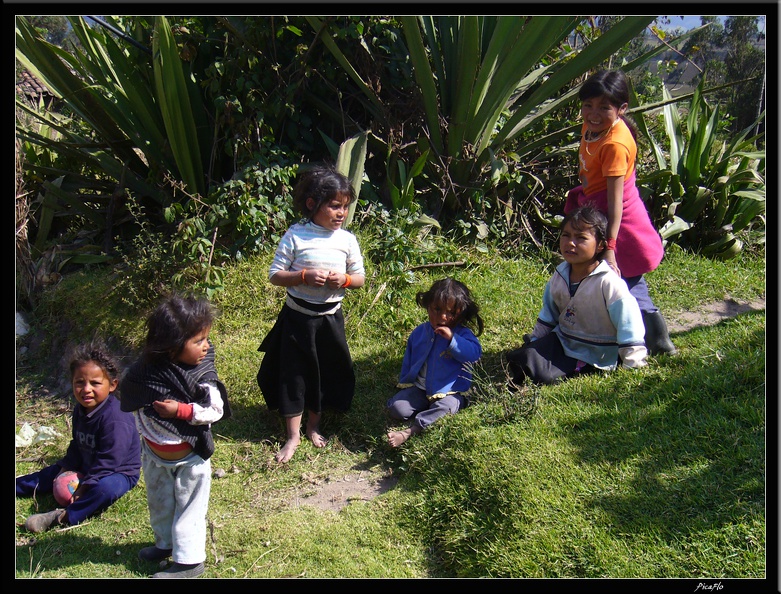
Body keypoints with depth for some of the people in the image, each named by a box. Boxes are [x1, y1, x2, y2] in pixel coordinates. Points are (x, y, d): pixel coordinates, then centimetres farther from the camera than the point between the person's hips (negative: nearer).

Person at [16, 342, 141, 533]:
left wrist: (84, 487, -25)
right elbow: (76, 446, 13)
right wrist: (65, 467, 1)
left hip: (119, 472, -9)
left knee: (105, 488, -39)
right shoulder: (80, 410, 1)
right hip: (87, 467, 9)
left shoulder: (115, 418, -29)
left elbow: (108, 461, -28)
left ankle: (65, 517, -41)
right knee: (53, 473, 16)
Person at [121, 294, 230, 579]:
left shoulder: (202, 376, -22)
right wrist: (143, 445, 5)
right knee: (159, 502, 24)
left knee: (189, 507, 7)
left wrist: (180, 410, -29)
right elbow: (137, 407, 0)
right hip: (155, 454, 4)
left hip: (189, 456, -4)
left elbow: (215, 410, -21)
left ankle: (189, 559, 19)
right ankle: (165, 543, 46)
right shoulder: (146, 371, -16)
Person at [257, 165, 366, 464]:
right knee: (293, 373, 6)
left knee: (326, 372, 14)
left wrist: (345, 279, -17)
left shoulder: (347, 239, -3)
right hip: (297, 316, -3)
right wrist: (305, 276, -24)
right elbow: (275, 275, -10)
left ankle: (313, 425, 35)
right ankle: (293, 434, 20)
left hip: (330, 317, 3)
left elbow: (360, 278, 5)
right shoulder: (295, 236, -12)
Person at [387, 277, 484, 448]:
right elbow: (409, 361, 18)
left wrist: (452, 338, -30)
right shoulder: (419, 332, 7)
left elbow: (475, 354, -26)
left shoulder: (463, 334, -7)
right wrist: (404, 382, 16)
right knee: (396, 407, -16)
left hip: (450, 391, -4)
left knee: (445, 407, -37)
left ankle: (409, 432, -39)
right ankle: (430, 419, -19)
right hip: (420, 389, 4)